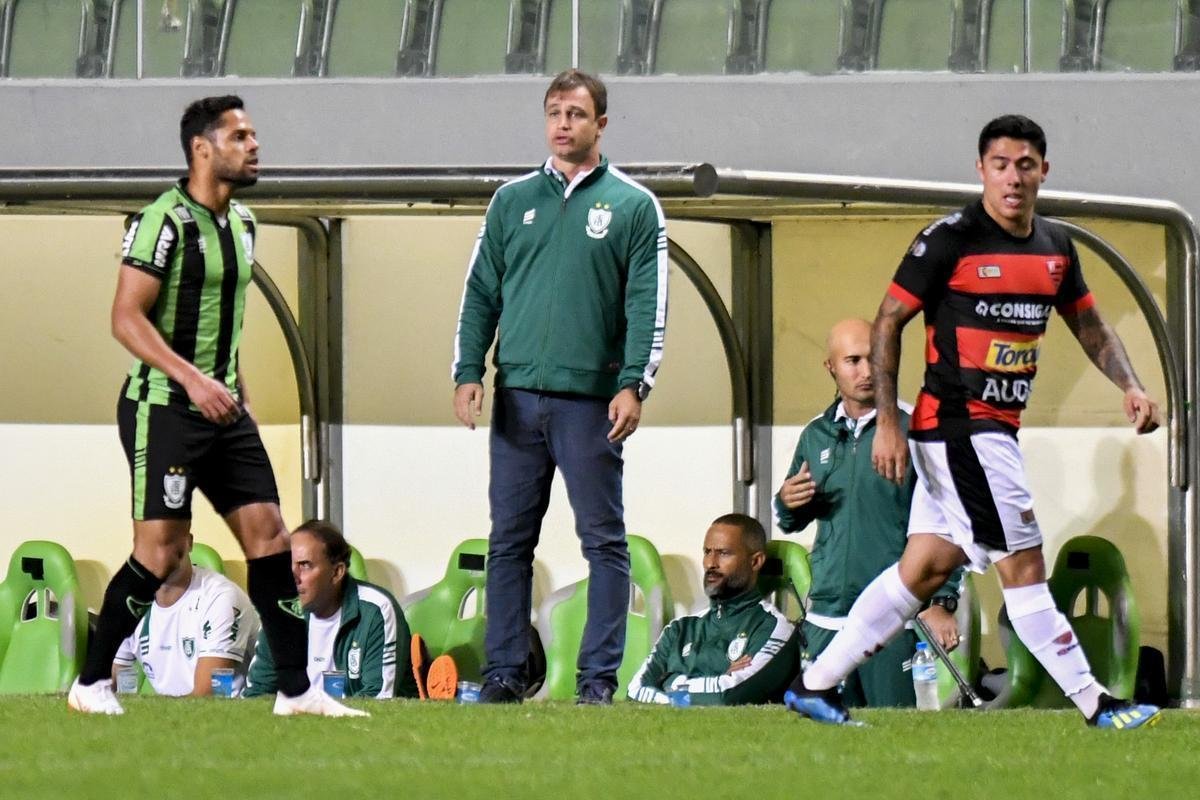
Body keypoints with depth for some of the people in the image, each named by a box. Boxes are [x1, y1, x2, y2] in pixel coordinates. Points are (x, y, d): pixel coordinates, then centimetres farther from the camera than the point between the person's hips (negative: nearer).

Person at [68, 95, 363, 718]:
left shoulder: (241, 222, 13)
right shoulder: (165, 221, -13)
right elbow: (127, 317, -18)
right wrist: (192, 379, -26)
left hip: (222, 409, 8)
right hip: (163, 409, -8)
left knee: (268, 534, 1)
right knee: (161, 551, -8)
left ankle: (296, 690, 3)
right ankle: (90, 684, 6)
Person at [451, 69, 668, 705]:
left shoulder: (633, 206, 5)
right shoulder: (513, 201, 13)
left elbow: (647, 304, 0)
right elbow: (480, 293, 13)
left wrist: (633, 384, -12)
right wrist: (467, 373, 2)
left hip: (591, 401, -3)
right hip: (517, 396, 3)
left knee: (604, 540, -2)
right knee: (509, 541, 3)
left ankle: (599, 675, 0)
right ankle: (504, 672, 7)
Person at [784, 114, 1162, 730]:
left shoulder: (1055, 247, 10)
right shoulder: (951, 239, -12)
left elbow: (1089, 325, 22)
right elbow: (888, 322, -8)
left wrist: (1130, 386, 5)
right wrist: (887, 422, -14)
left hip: (995, 431, 8)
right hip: (957, 423, -8)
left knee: (926, 566, 10)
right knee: (1023, 565, -7)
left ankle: (814, 685, 16)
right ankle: (1093, 702, -3)